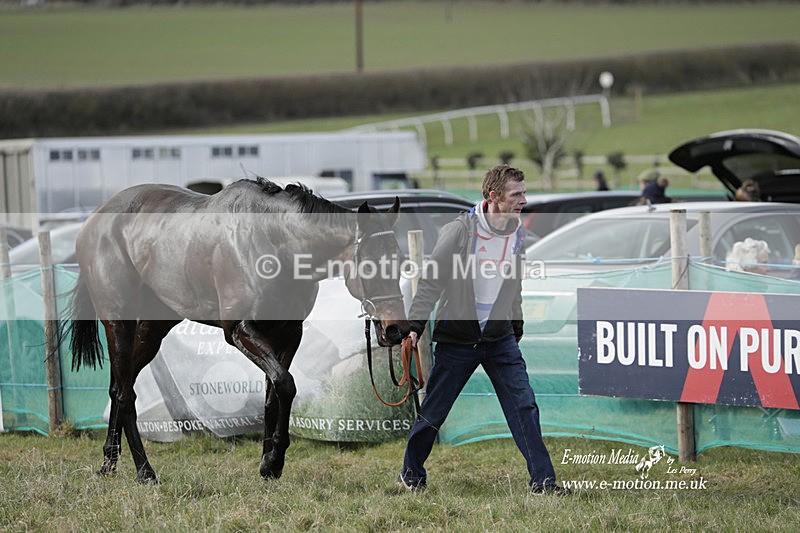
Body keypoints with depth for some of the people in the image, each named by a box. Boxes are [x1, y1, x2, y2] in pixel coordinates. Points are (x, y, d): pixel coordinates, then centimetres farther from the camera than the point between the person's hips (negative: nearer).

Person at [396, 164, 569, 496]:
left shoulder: (517, 234, 3)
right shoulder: (459, 231, -15)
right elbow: (432, 281, -11)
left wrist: (516, 325, 23)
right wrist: (415, 325, -15)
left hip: (500, 337, 4)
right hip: (456, 338, -4)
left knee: (524, 405, -6)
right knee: (433, 410, 5)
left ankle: (542, 481, -2)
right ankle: (411, 474, 25)